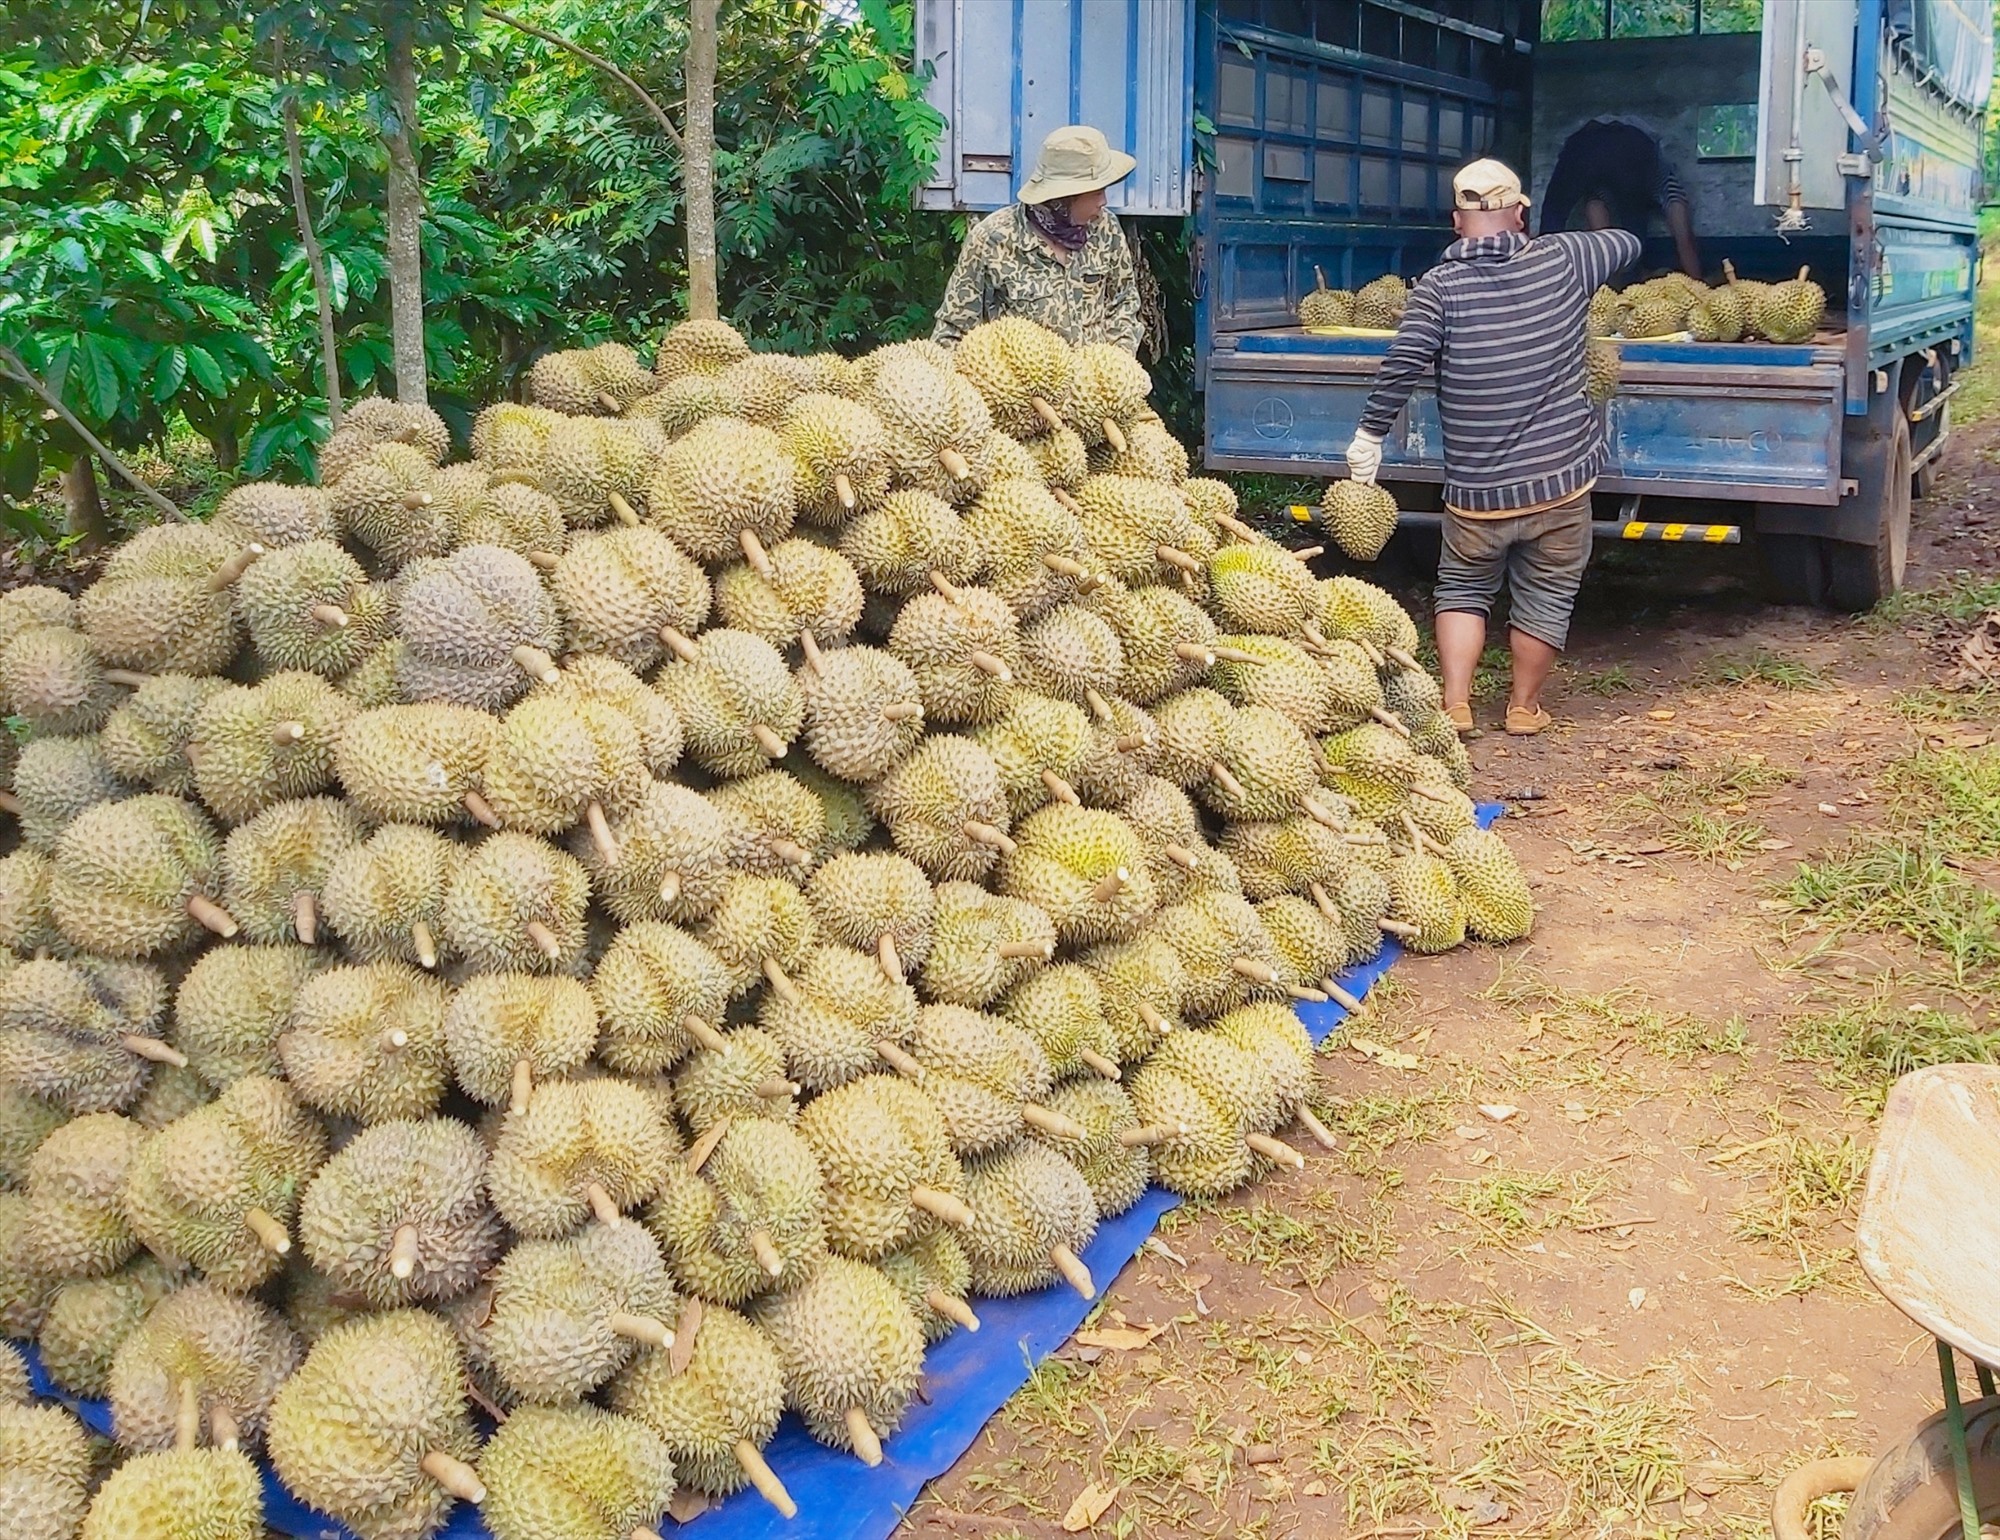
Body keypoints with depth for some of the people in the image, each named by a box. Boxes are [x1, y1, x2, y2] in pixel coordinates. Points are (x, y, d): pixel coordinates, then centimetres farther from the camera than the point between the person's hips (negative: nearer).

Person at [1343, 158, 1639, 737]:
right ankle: (1524, 706, 26)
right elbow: (1628, 243, 19)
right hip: (1562, 477, 1)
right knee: (1545, 594, 16)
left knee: (1463, 588, 18)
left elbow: (1401, 365, -16)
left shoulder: (1439, 286, -7)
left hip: (1476, 488, -1)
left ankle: (1455, 704, 10)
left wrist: (1370, 434, -6)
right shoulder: (1563, 261, 0)